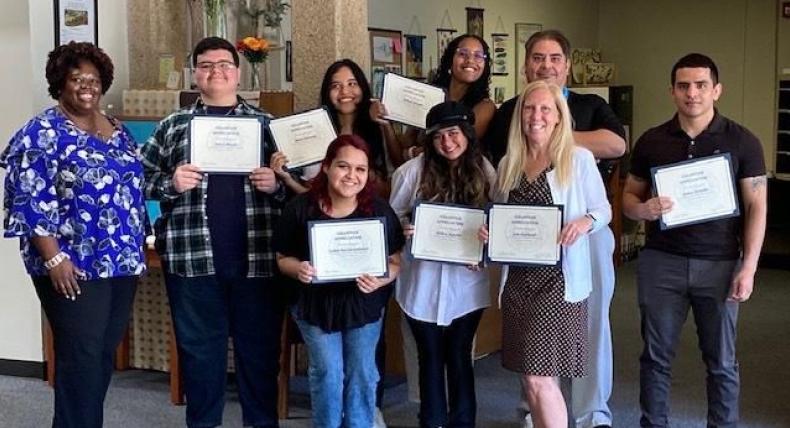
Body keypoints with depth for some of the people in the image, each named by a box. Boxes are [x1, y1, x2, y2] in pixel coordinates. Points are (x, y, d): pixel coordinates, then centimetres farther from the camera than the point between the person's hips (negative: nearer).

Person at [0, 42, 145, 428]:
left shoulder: (117, 131, 13)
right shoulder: (42, 133, -8)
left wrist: (137, 248, 15)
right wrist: (53, 257, -20)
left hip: (123, 262, 7)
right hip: (74, 265, -7)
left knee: (105, 353, 11)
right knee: (81, 355, -6)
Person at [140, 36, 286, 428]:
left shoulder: (266, 124, 9)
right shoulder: (172, 126, 9)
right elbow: (141, 179, 7)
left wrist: (277, 183, -10)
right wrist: (170, 183, -12)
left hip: (257, 256, 0)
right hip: (192, 257, 0)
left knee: (260, 346, 8)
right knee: (199, 349, 10)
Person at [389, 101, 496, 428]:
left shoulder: (484, 171, -3)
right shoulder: (413, 171, -8)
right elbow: (392, 217, 3)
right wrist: (405, 230, -18)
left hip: (466, 282, 1)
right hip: (423, 282, 0)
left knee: (459, 357, 9)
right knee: (431, 358, 11)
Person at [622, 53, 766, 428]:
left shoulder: (742, 142, -1)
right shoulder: (651, 141, 4)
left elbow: (756, 207, -2)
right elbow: (628, 197, 10)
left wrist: (748, 268, -9)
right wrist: (643, 209, -14)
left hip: (720, 264, -1)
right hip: (661, 262, 2)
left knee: (721, 360, 8)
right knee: (656, 354, 9)